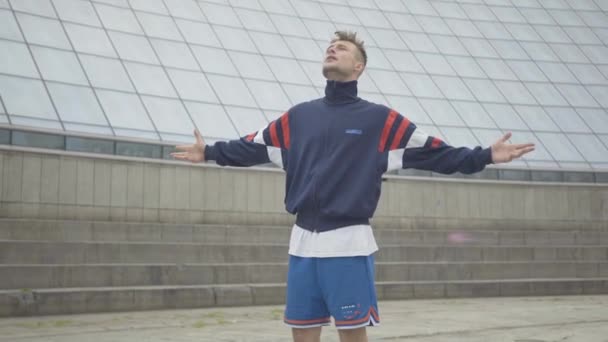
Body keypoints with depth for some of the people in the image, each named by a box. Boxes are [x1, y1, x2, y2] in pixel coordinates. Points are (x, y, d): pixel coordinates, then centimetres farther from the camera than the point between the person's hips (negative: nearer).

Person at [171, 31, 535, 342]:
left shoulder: (380, 118, 1)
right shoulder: (298, 116, 12)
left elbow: (435, 154, -3)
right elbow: (253, 147, 18)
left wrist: (486, 156, -11)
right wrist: (210, 152, 18)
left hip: (349, 245, -4)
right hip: (304, 242, 4)